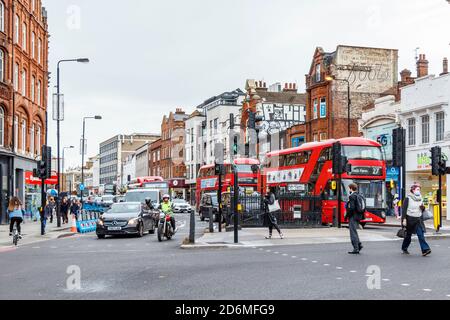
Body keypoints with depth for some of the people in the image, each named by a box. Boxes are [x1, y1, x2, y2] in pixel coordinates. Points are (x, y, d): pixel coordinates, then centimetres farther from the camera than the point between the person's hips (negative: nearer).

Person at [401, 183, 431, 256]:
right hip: (410, 219, -4)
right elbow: (404, 209, -9)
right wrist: (404, 219, -17)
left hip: (418, 220, 4)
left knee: (421, 235, -10)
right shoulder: (408, 199, -6)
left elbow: (422, 210, 20)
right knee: (408, 235, 9)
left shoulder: (420, 199, 10)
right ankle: (404, 248, 30)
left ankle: (425, 250, -17)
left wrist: (423, 207, -4)